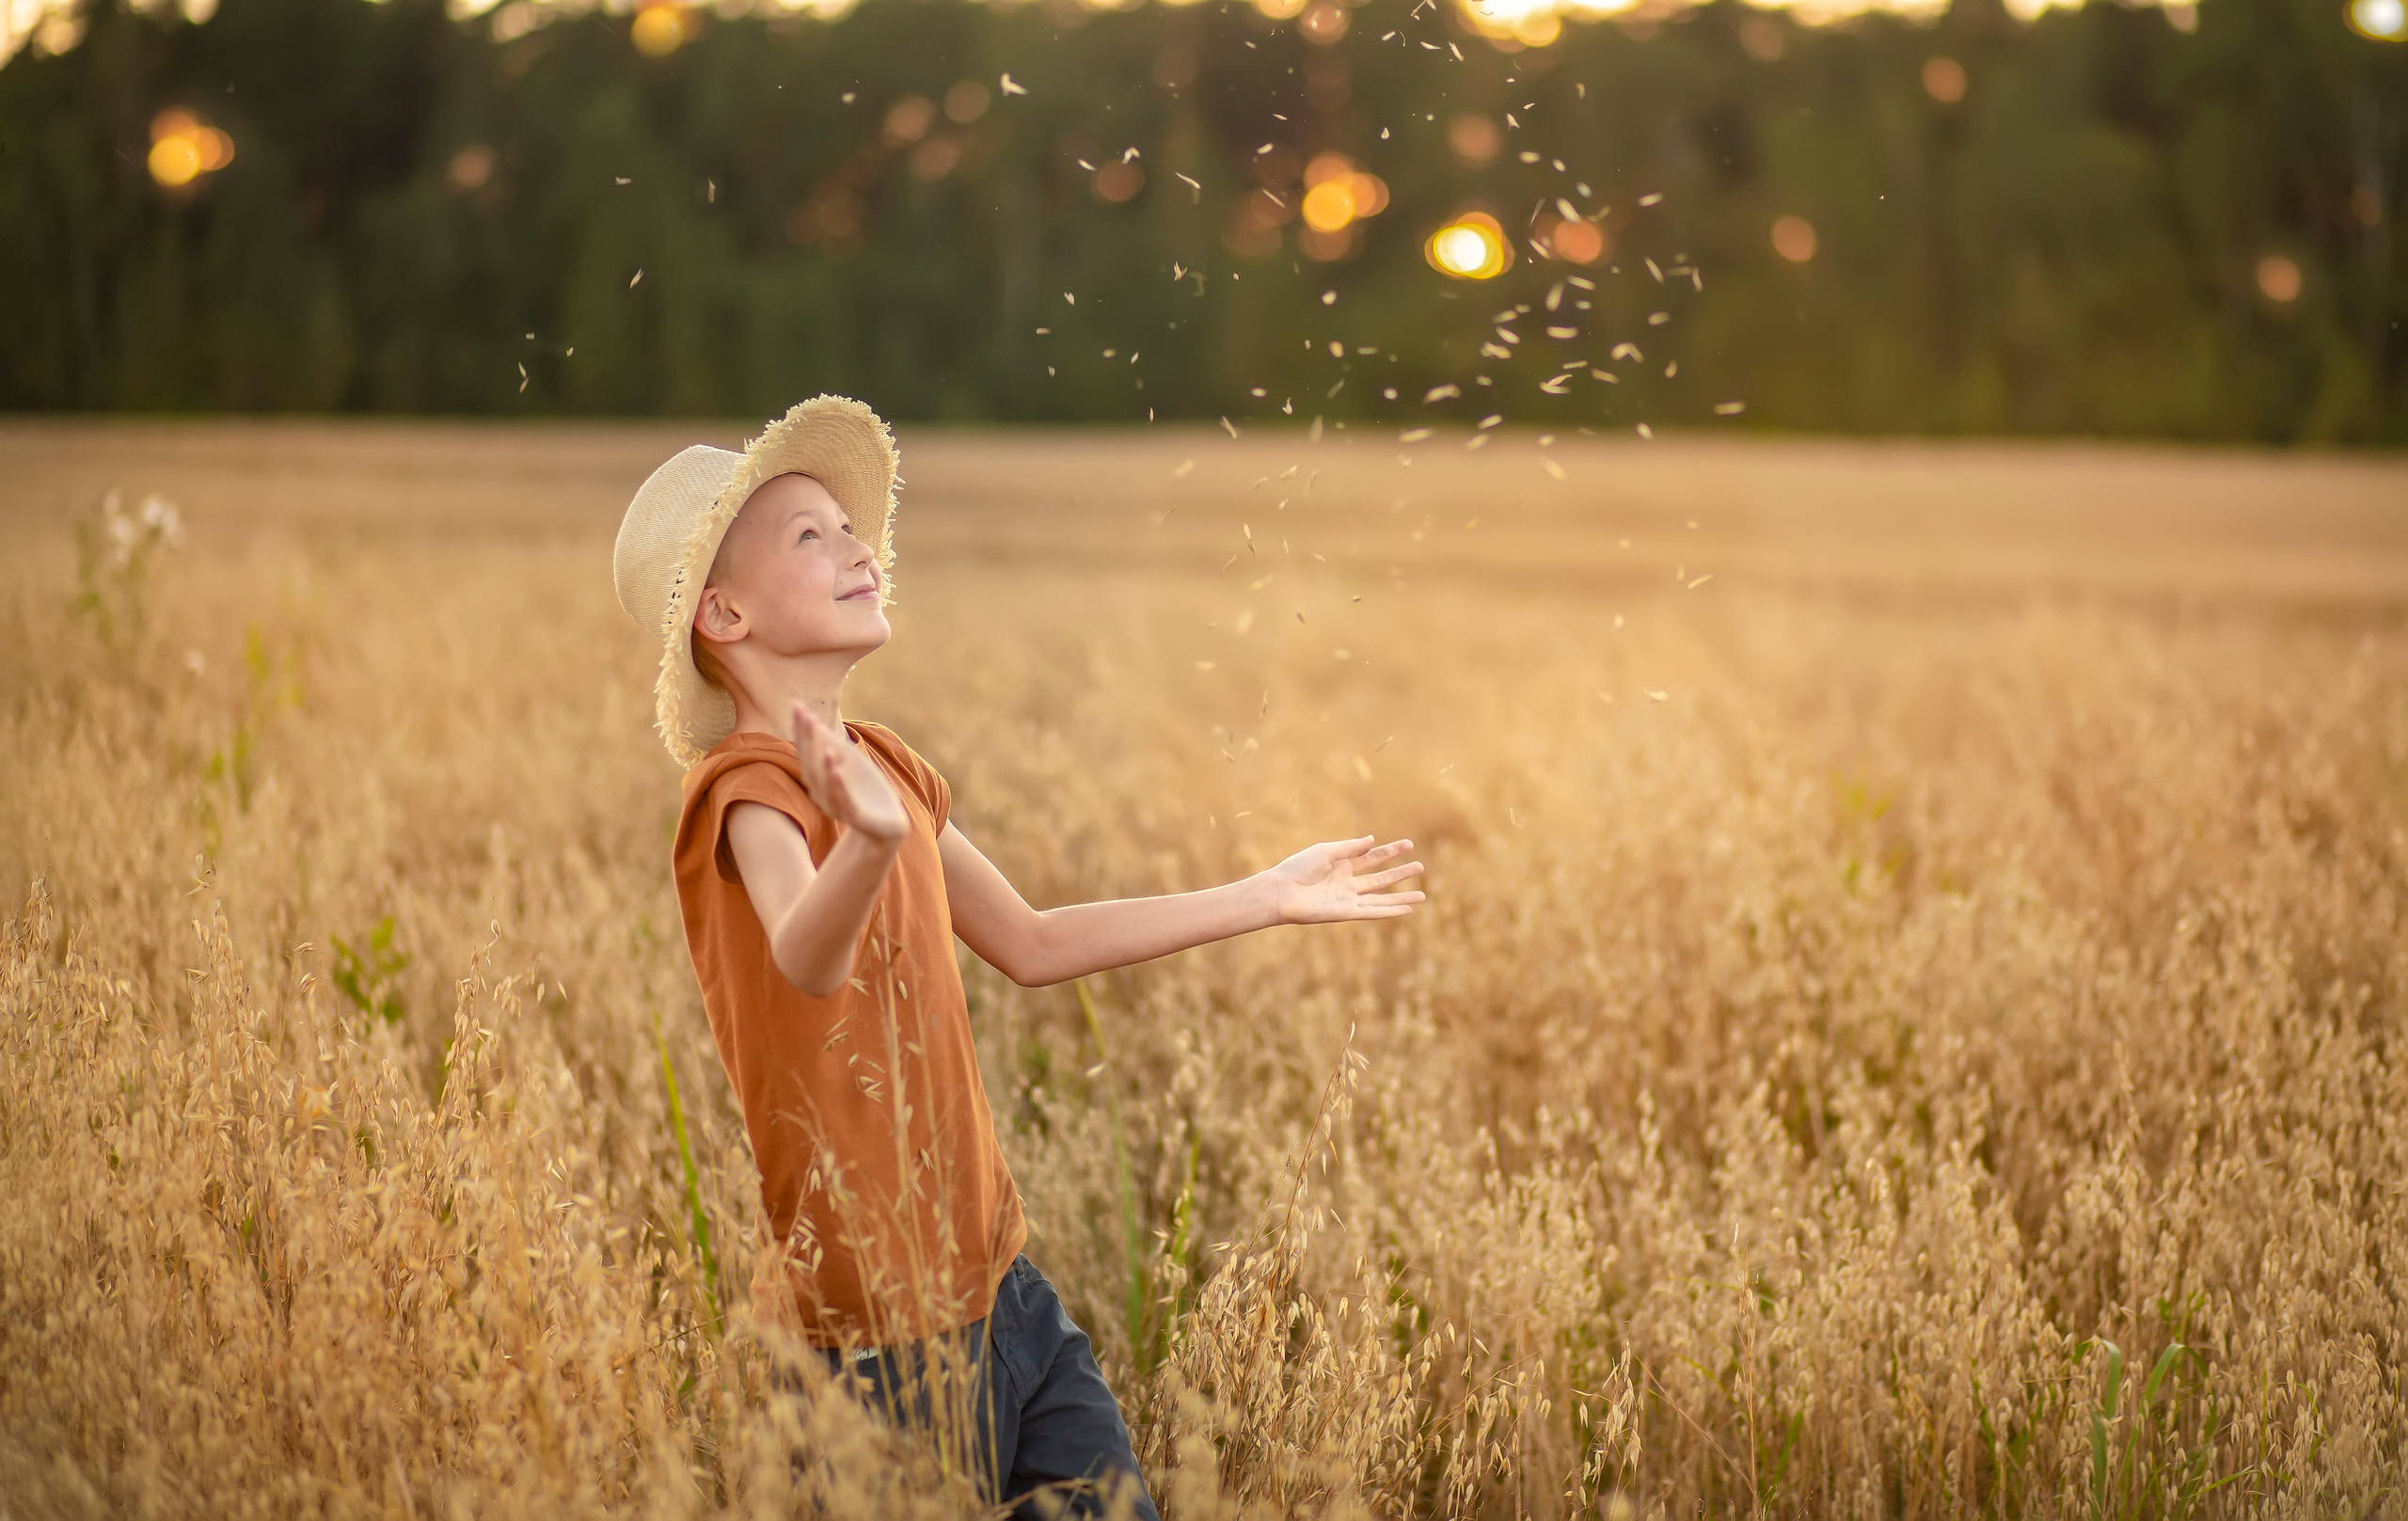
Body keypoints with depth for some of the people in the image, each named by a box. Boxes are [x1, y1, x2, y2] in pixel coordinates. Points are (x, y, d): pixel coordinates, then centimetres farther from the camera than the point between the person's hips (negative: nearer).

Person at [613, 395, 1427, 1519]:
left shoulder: (885, 765, 9)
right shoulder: (750, 791, -17)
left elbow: (1028, 945, 21)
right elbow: (805, 957, -39)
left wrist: (1268, 898, 24)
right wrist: (867, 841, -61)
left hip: (997, 1286, 8)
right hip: (887, 1329, -8)